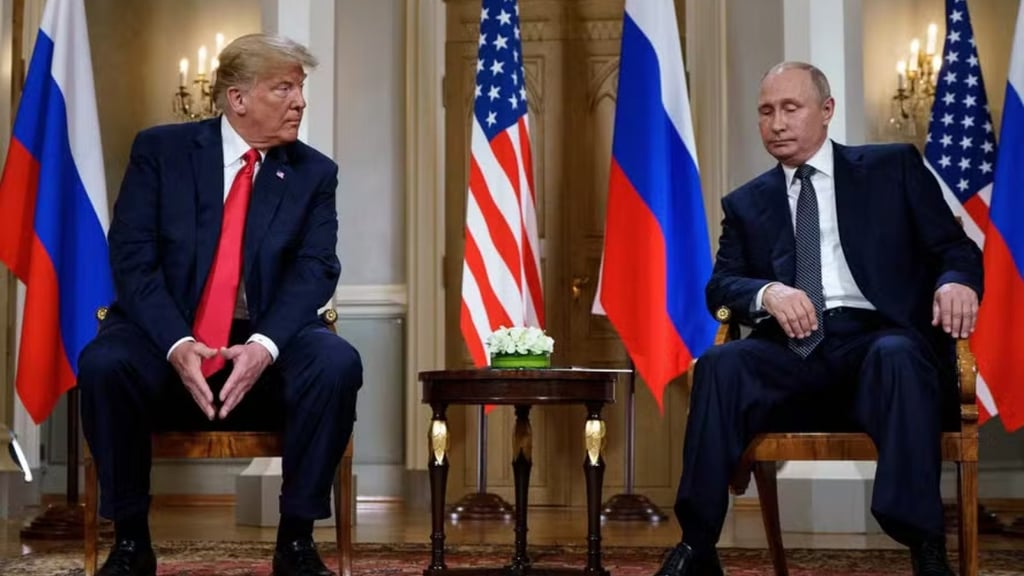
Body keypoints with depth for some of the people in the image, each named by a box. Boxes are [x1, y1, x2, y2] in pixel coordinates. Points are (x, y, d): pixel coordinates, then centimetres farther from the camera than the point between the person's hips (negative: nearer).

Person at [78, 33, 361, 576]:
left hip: (265, 343, 1)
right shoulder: (160, 149, 1)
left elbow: (315, 270, -6)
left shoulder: (314, 172, 6)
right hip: (167, 335, -1)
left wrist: (264, 345, -25)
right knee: (103, 364, -32)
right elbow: (131, 258, -7)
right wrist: (177, 343, -24)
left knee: (337, 364, -29)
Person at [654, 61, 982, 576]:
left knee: (898, 357, -37)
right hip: (794, 350, 2)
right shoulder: (747, 203, 20)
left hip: (879, 338, -2)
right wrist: (767, 292, -15)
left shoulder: (894, 168, 15)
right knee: (721, 364, -29)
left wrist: (957, 282, -17)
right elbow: (721, 285, 9)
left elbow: (954, 248, 9)